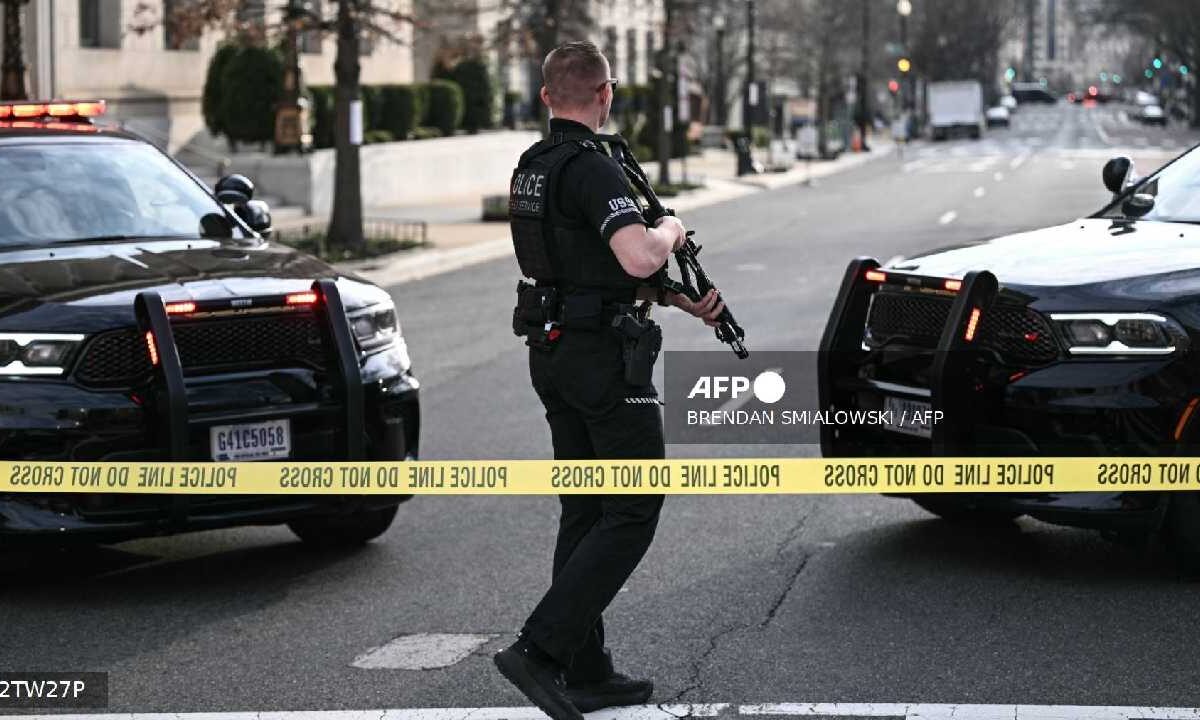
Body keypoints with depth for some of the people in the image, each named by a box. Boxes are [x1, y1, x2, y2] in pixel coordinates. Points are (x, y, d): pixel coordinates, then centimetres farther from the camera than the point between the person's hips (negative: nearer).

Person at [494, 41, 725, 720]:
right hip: (606, 357, -9)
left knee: (586, 512, 13)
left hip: (551, 353, 9)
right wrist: (669, 229, -9)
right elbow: (639, 258, -31)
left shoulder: (531, 167, 12)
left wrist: (682, 299, 14)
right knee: (633, 514, -4)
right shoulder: (592, 168, -18)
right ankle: (539, 649, -12)